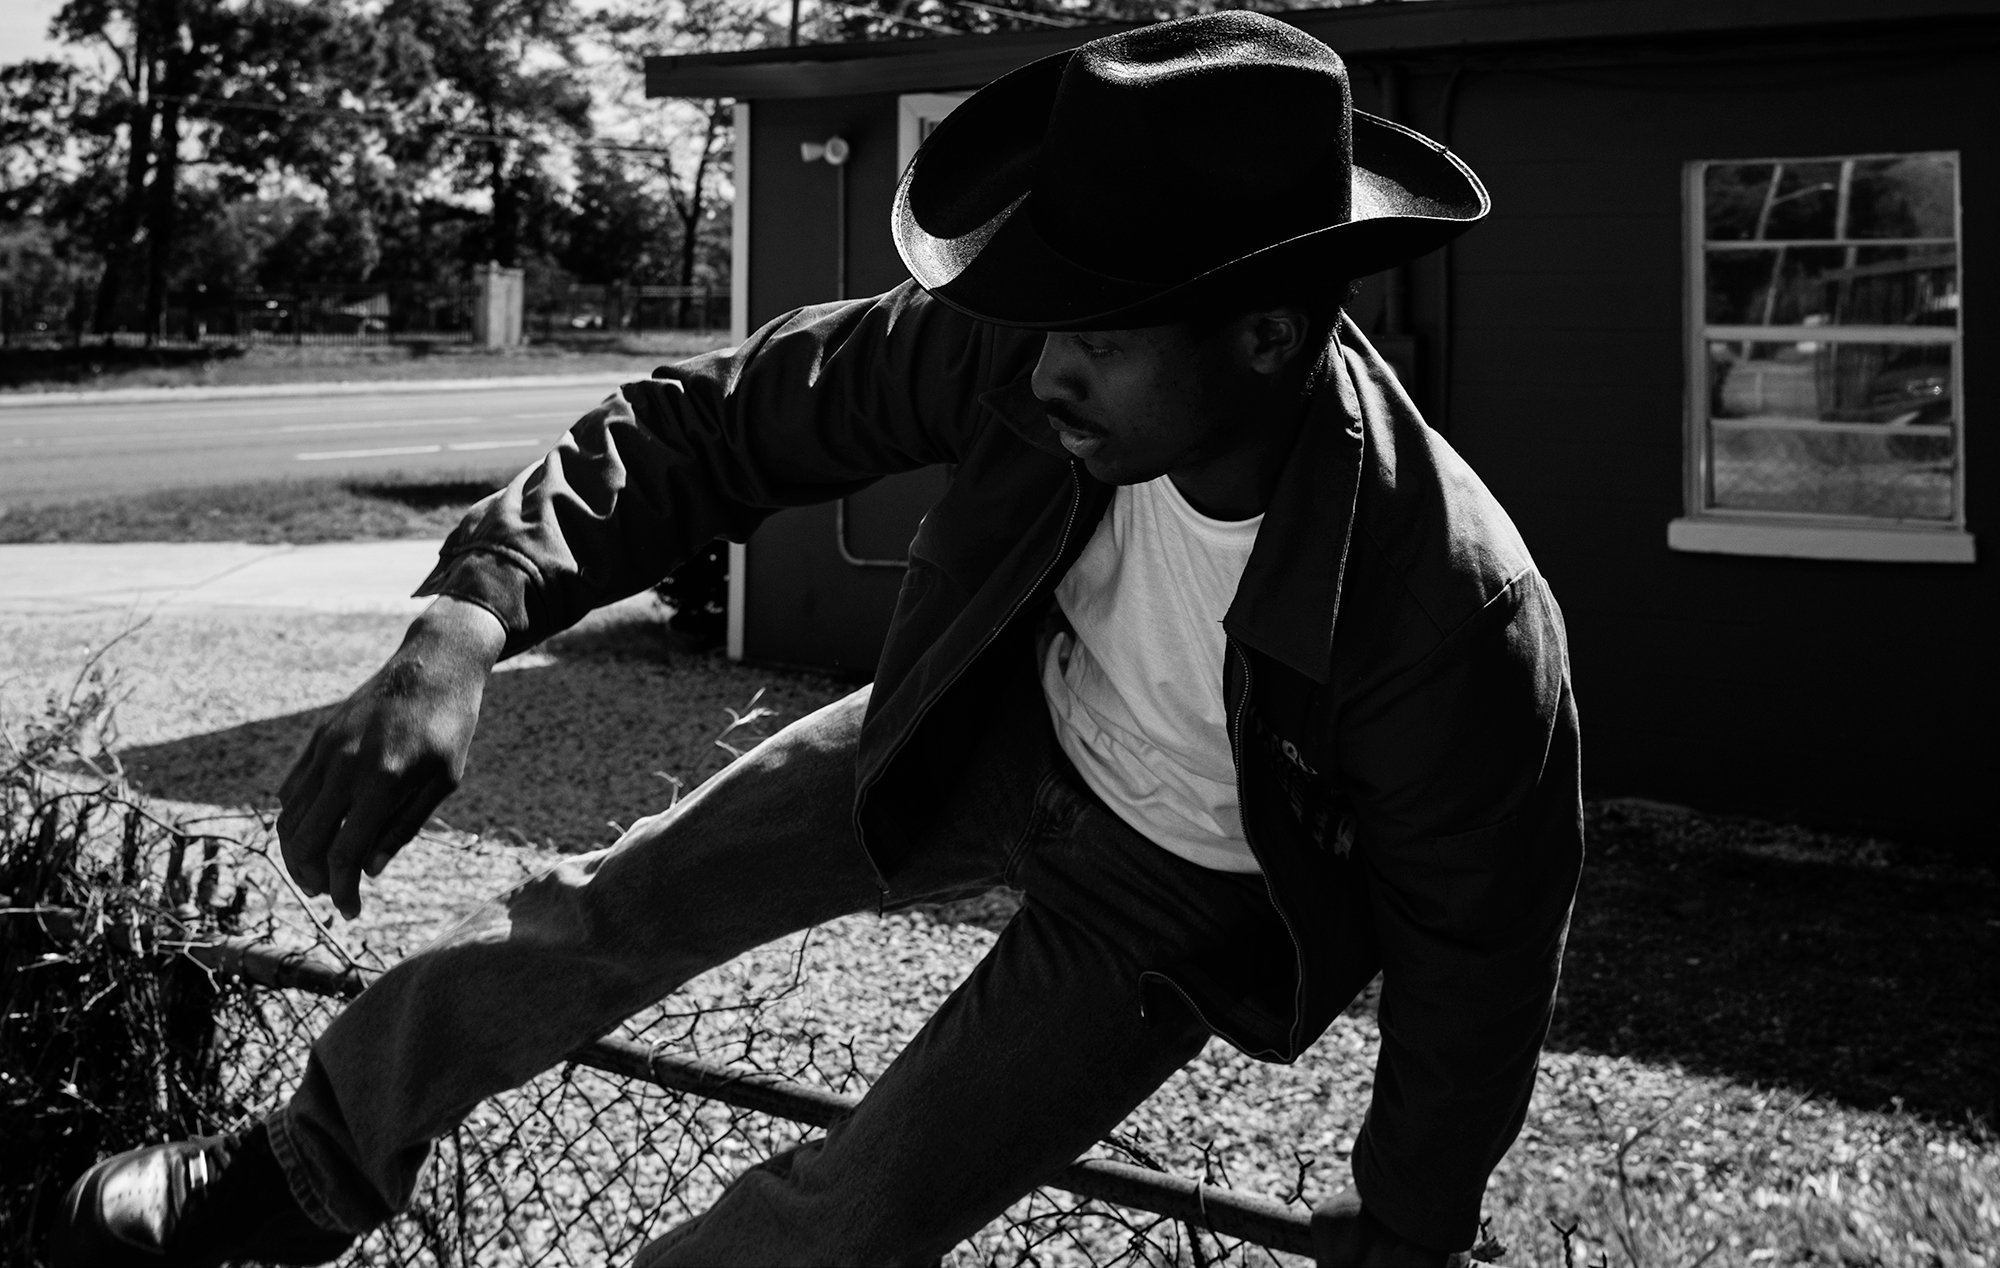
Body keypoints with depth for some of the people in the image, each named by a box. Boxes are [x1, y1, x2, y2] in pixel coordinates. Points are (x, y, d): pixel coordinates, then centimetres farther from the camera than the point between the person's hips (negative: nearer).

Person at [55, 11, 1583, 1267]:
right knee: (623, 904, 5)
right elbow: (723, 417, -22)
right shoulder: (1017, 359, -31)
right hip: (997, 737, 4)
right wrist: (471, 616, -39)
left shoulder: (1460, 619, -40)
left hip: (1165, 903, -3)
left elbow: (1479, 949, -23)